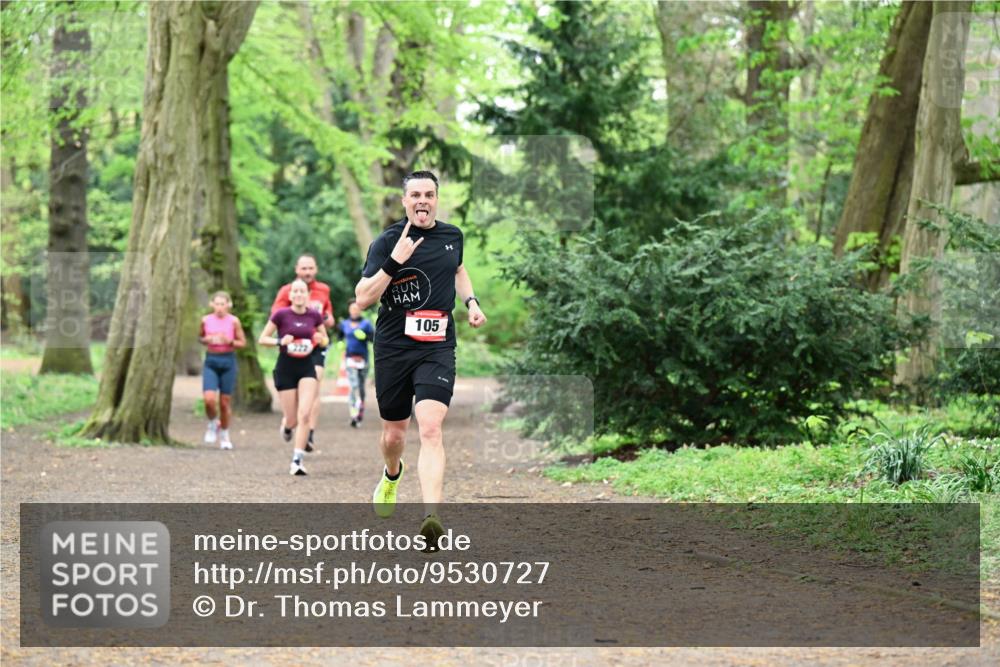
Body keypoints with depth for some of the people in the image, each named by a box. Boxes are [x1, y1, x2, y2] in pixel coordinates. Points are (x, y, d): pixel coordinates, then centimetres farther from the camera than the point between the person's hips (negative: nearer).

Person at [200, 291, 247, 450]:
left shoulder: (233, 321, -3)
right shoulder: (206, 320, 1)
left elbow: (243, 342, 2)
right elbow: (200, 337, 16)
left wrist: (229, 341, -16)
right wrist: (207, 340, -6)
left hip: (228, 361, -1)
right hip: (211, 361, 1)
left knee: (225, 401, 4)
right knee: (209, 399, -15)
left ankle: (224, 435, 22)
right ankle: (213, 424, 15)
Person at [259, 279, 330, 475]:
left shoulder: (314, 315, 1)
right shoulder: (281, 314, -7)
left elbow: (325, 340, 14)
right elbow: (263, 338, 0)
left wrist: (320, 339, -9)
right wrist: (280, 341, -18)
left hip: (307, 367, 2)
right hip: (285, 368, -2)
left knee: (304, 415, -14)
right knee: (292, 419, 2)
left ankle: (297, 460, -11)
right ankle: (286, 425, 42)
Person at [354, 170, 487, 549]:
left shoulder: (452, 236, 6)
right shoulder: (387, 242, -6)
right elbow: (362, 298, -15)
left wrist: (471, 301, 14)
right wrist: (394, 261, -25)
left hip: (437, 348, 0)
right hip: (393, 347, 0)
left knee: (430, 428, -19)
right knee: (394, 433, 14)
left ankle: (431, 519, -29)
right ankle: (391, 476, 52)